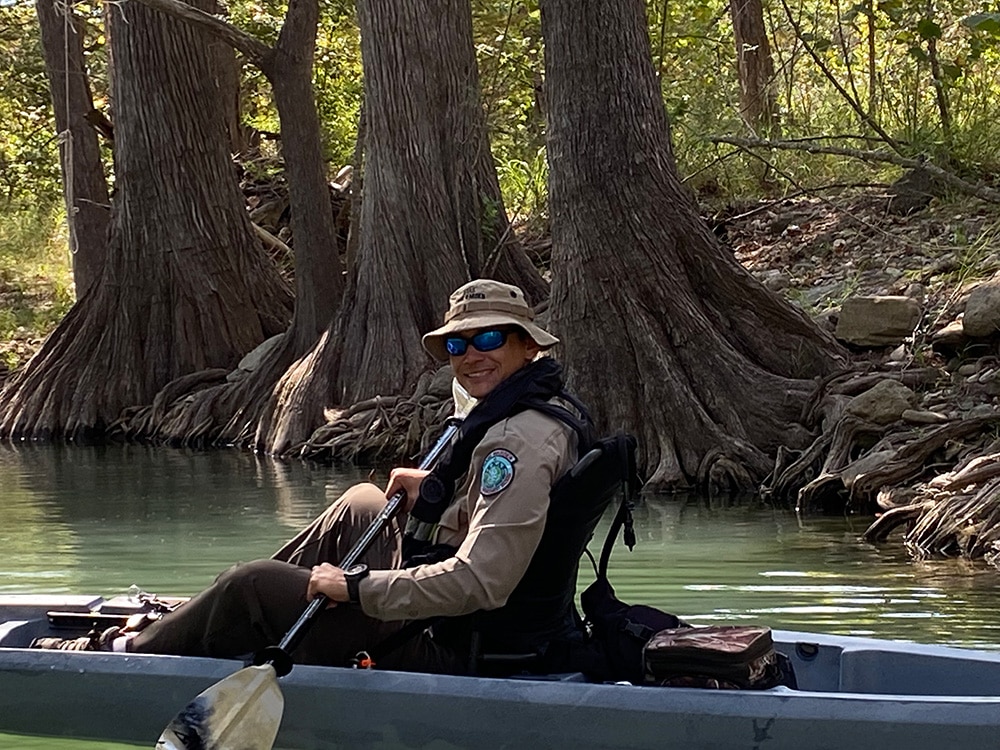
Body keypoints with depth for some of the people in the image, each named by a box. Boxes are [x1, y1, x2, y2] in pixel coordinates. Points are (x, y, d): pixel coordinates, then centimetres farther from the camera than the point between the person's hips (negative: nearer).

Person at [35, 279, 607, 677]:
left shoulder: (519, 441, -26)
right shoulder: (549, 406, 7)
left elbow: (479, 583, -33)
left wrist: (357, 585, -24)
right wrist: (435, 491, 11)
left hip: (455, 653, -10)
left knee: (253, 585, 1)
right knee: (361, 505, 28)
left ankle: (128, 652, 27)